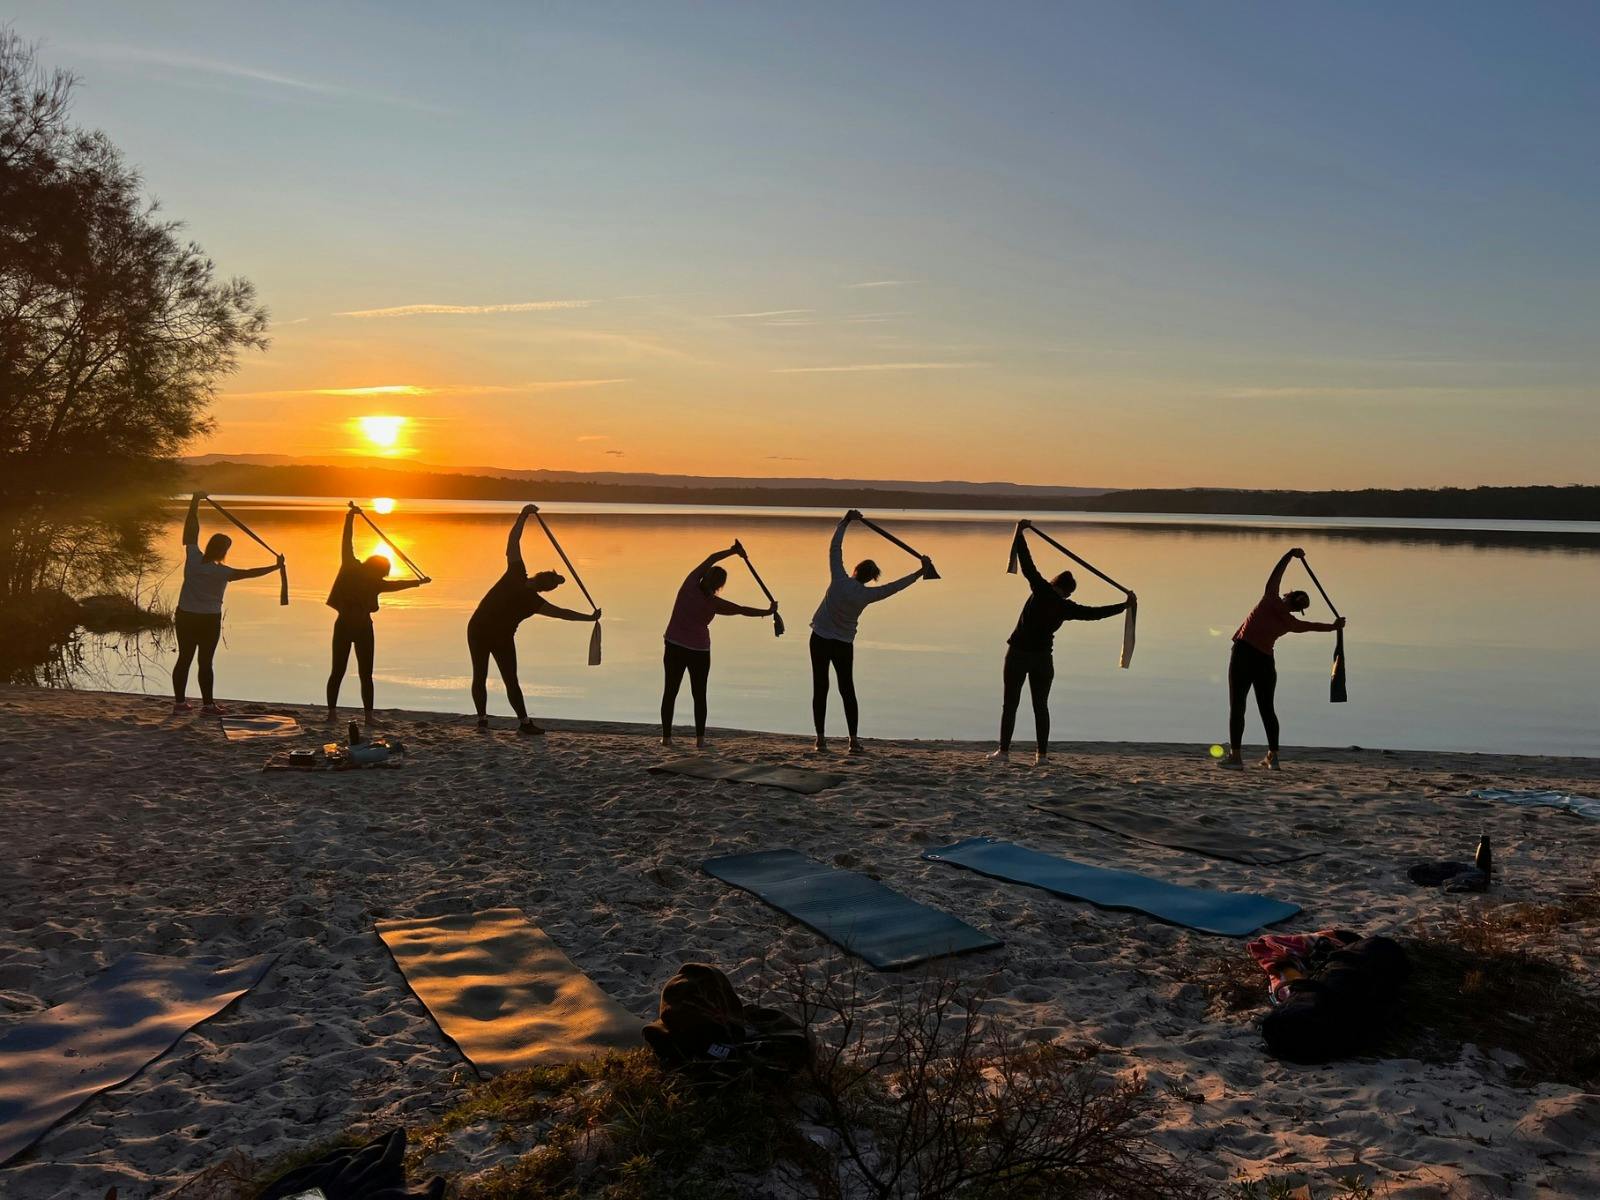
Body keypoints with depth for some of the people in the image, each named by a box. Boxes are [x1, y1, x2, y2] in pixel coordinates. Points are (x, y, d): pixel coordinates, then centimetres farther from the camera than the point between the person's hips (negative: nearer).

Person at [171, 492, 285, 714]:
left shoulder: (193, 559, -5)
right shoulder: (221, 572, -16)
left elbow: (191, 530, 0)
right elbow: (250, 573, -14)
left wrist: (195, 502, 4)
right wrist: (275, 567, -7)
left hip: (185, 617, 5)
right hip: (209, 621, -4)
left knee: (184, 659, 8)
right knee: (205, 662, -2)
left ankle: (180, 701, 13)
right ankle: (208, 704, 1)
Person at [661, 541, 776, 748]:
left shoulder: (690, 584, -7)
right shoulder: (714, 603, -12)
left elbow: (710, 559, 5)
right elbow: (742, 610, -3)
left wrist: (733, 551, 11)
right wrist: (768, 612, 9)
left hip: (673, 646, 3)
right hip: (699, 650, -2)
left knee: (670, 691, 7)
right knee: (699, 695, 8)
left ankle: (666, 737, 7)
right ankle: (700, 739, 4)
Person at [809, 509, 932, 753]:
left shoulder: (839, 580, -10)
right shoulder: (867, 594, -8)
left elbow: (835, 548, -3)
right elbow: (897, 585, 0)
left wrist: (846, 521, 5)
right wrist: (921, 571, 9)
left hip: (819, 639, 0)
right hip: (844, 645, 0)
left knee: (820, 689, 2)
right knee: (847, 690, 8)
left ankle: (821, 739, 0)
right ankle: (854, 740, 4)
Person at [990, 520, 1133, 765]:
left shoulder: (1041, 591, -8)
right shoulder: (1068, 608, 1)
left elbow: (1027, 564, -9)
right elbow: (1095, 613, 8)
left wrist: (1020, 533, -2)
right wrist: (1124, 605, 20)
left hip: (1018, 653, -3)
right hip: (1044, 657, 3)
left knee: (1010, 704, 2)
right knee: (1041, 705, 11)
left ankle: (1004, 751, 0)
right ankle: (1042, 754, 9)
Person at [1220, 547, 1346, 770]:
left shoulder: (1270, 600, -8)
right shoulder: (1290, 623, 1)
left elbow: (1275, 577, -4)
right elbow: (1312, 625, 17)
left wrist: (1291, 554, 5)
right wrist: (1333, 627, 35)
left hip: (1243, 654, -3)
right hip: (1265, 661, 3)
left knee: (1237, 706, -2)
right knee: (1267, 709, 14)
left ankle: (1235, 756, -6)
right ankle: (1272, 756, 16)